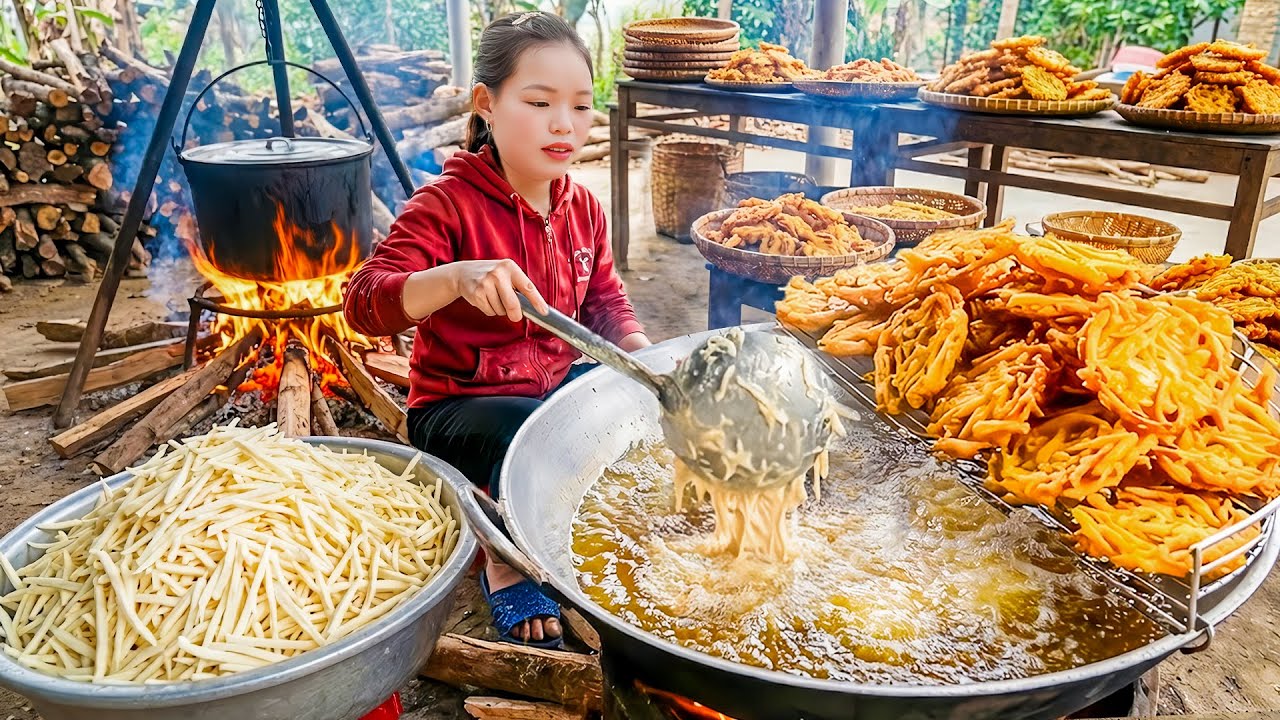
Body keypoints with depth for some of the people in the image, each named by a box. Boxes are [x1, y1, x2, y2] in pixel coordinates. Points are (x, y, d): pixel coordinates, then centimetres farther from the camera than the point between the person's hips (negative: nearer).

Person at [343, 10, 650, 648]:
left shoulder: (584, 211, 4)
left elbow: (607, 307, 13)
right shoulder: (447, 204, -16)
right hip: (458, 404, -6)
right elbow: (364, 302, -26)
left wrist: (643, 356, -9)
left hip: (559, 388, 7)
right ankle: (506, 564, -3)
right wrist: (456, 277, -45)